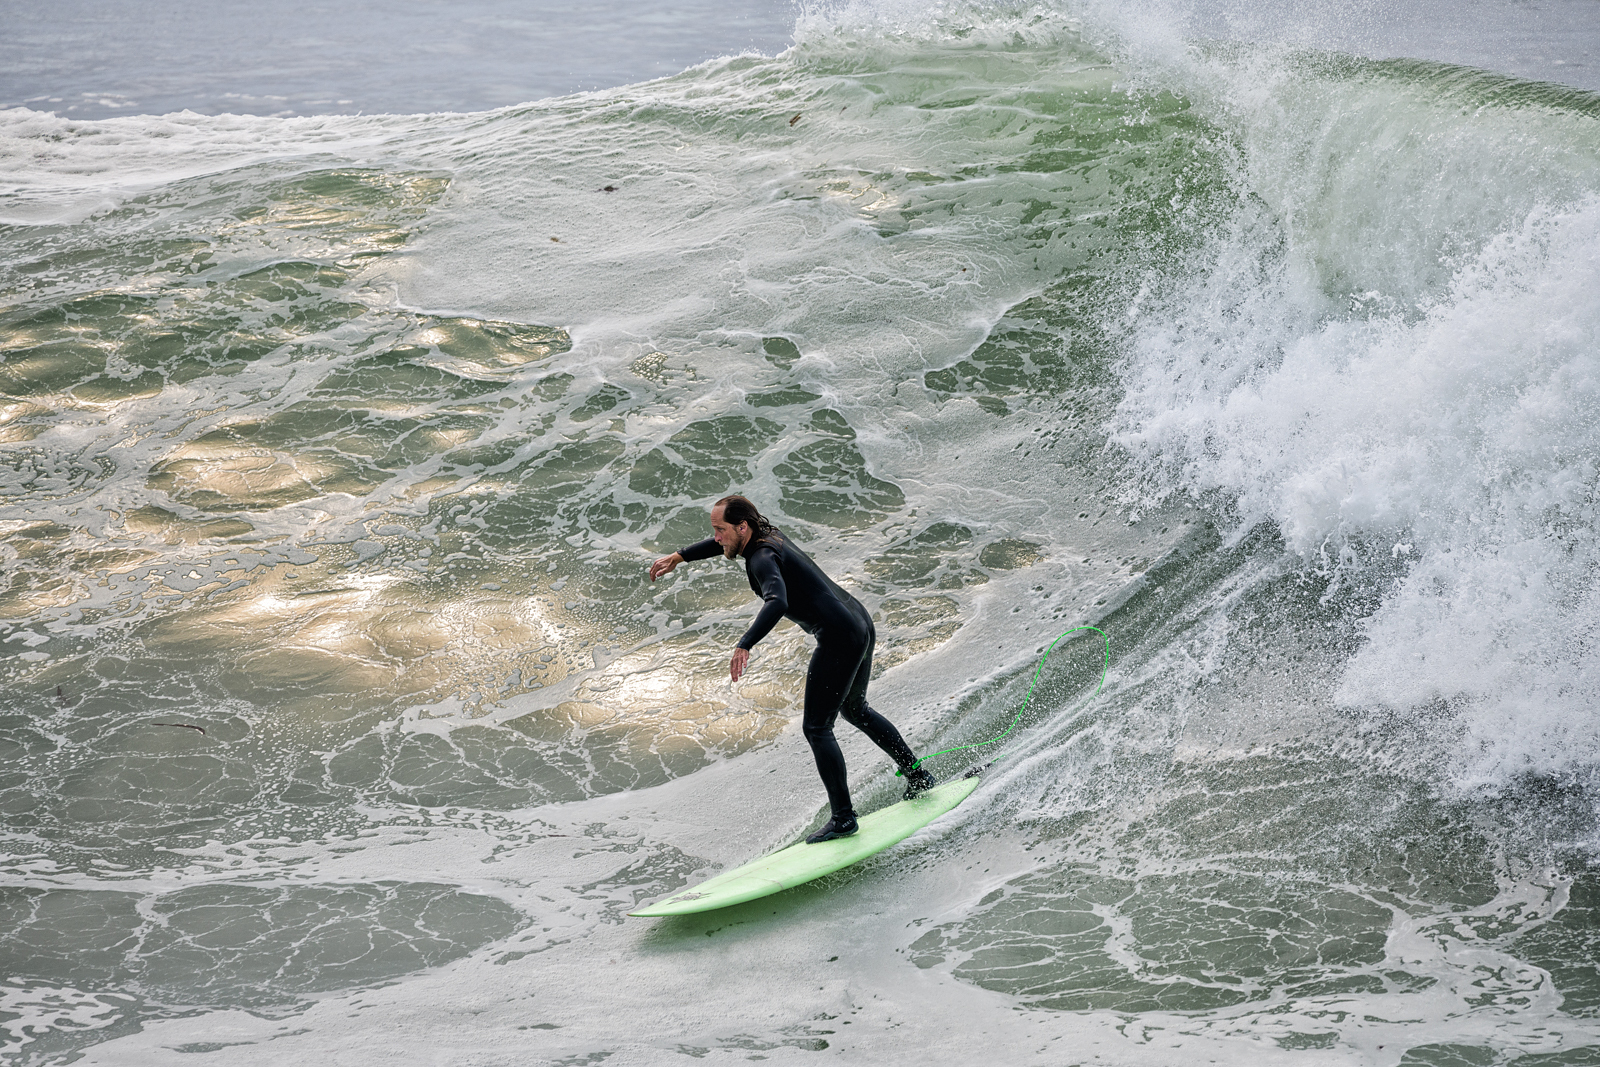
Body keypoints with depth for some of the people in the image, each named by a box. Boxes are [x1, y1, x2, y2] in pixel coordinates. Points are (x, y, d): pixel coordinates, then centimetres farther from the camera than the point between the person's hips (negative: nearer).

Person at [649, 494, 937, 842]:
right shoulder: (770, 536, 11)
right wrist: (678, 557, 30)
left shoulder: (763, 559, -18)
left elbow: (778, 602, -38)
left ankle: (843, 818, -4)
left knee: (817, 729, -4)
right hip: (861, 621, 10)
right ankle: (918, 776, 34)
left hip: (838, 639, -10)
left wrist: (744, 645, -46)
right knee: (855, 711, 28)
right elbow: (723, 544, 32)